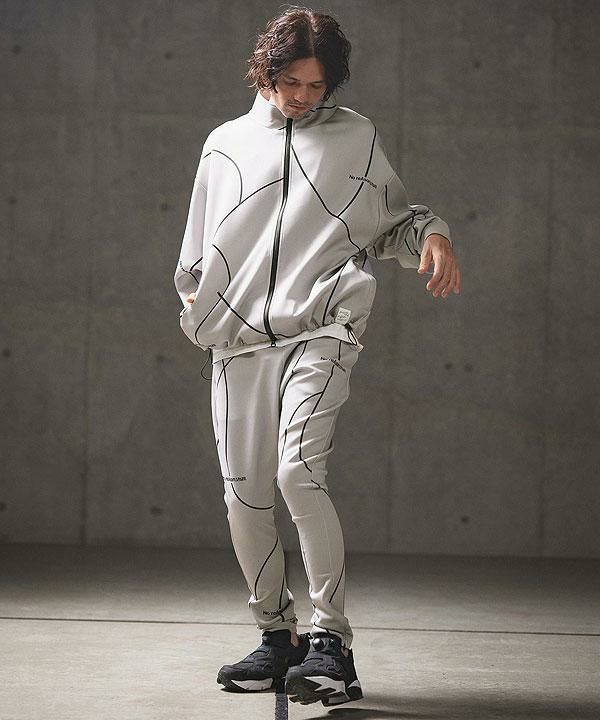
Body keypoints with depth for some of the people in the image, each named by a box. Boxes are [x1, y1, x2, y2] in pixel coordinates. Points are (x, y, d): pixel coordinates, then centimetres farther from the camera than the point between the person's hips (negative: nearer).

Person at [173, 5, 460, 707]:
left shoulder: (359, 137, 13)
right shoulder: (226, 144, 18)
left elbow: (392, 220, 20)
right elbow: (197, 252, 24)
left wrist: (431, 234, 0)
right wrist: (196, 299, 8)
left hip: (320, 332, -3)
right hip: (238, 340, 3)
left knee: (298, 472, -22)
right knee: (244, 496, 1)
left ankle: (331, 640, -18)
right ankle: (277, 636, 17)